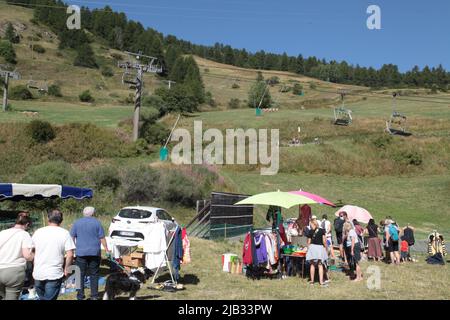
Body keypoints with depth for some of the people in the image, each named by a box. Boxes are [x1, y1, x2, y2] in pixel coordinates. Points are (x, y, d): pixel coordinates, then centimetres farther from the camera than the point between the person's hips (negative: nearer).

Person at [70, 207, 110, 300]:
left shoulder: (77, 223, 6)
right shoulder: (97, 222, 2)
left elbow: (72, 237, 6)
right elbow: (102, 237, 1)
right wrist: (106, 248, 11)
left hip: (81, 252, 0)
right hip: (95, 252, 0)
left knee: (80, 274, 6)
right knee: (94, 274, 7)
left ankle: (80, 296, 7)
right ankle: (94, 296, 9)